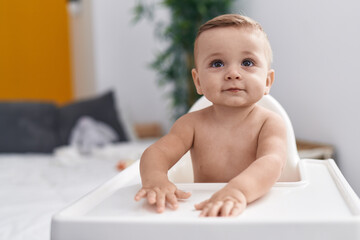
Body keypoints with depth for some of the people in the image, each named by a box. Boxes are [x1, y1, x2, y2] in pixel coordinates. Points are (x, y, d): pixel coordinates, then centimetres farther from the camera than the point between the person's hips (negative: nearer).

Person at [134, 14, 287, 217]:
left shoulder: (269, 123, -11)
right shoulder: (193, 124, -3)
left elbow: (272, 163, -30)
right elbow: (157, 152, -12)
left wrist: (237, 190, -51)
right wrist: (155, 178, -36)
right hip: (201, 213, 1)